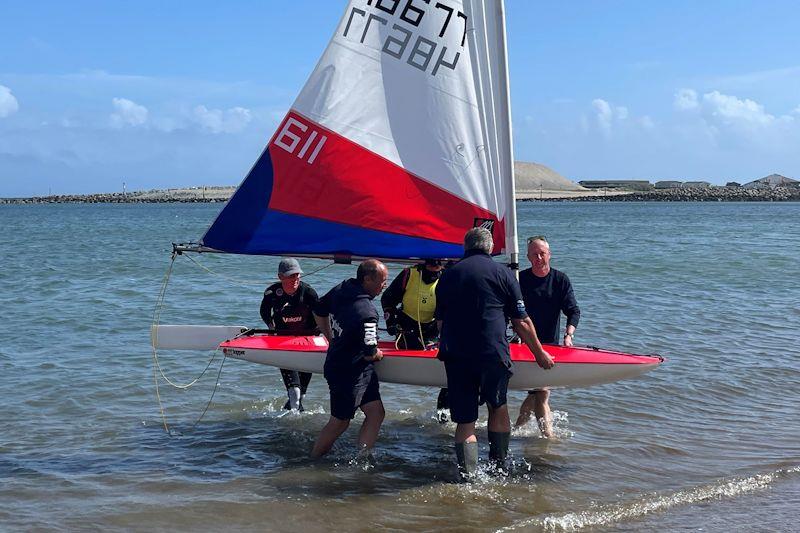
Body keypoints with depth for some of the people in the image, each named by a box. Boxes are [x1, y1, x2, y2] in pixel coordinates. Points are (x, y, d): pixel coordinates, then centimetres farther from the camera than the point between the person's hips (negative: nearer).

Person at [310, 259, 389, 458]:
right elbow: (370, 354, -23)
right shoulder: (366, 313, -28)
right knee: (339, 422, 7)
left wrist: (333, 340, 24)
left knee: (376, 414, 9)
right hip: (350, 373, -9)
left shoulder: (341, 289, -1)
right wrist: (379, 355, 0)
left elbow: (318, 312, 15)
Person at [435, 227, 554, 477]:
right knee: (498, 407, 20)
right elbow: (521, 322, 3)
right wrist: (540, 353, 15)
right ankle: (500, 467, 26)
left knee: (465, 420, 6)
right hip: (492, 353, -2)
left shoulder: (447, 275, 12)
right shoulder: (502, 273, 3)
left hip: (454, 355, 2)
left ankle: (468, 475, -1)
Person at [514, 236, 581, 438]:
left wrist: (568, 335, -20)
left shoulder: (560, 280, 3)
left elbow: (573, 311, -4)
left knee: (537, 392, 9)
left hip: (551, 345, 3)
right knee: (541, 392, -10)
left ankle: (518, 425, 29)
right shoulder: (520, 279, -2)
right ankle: (548, 435, -7)